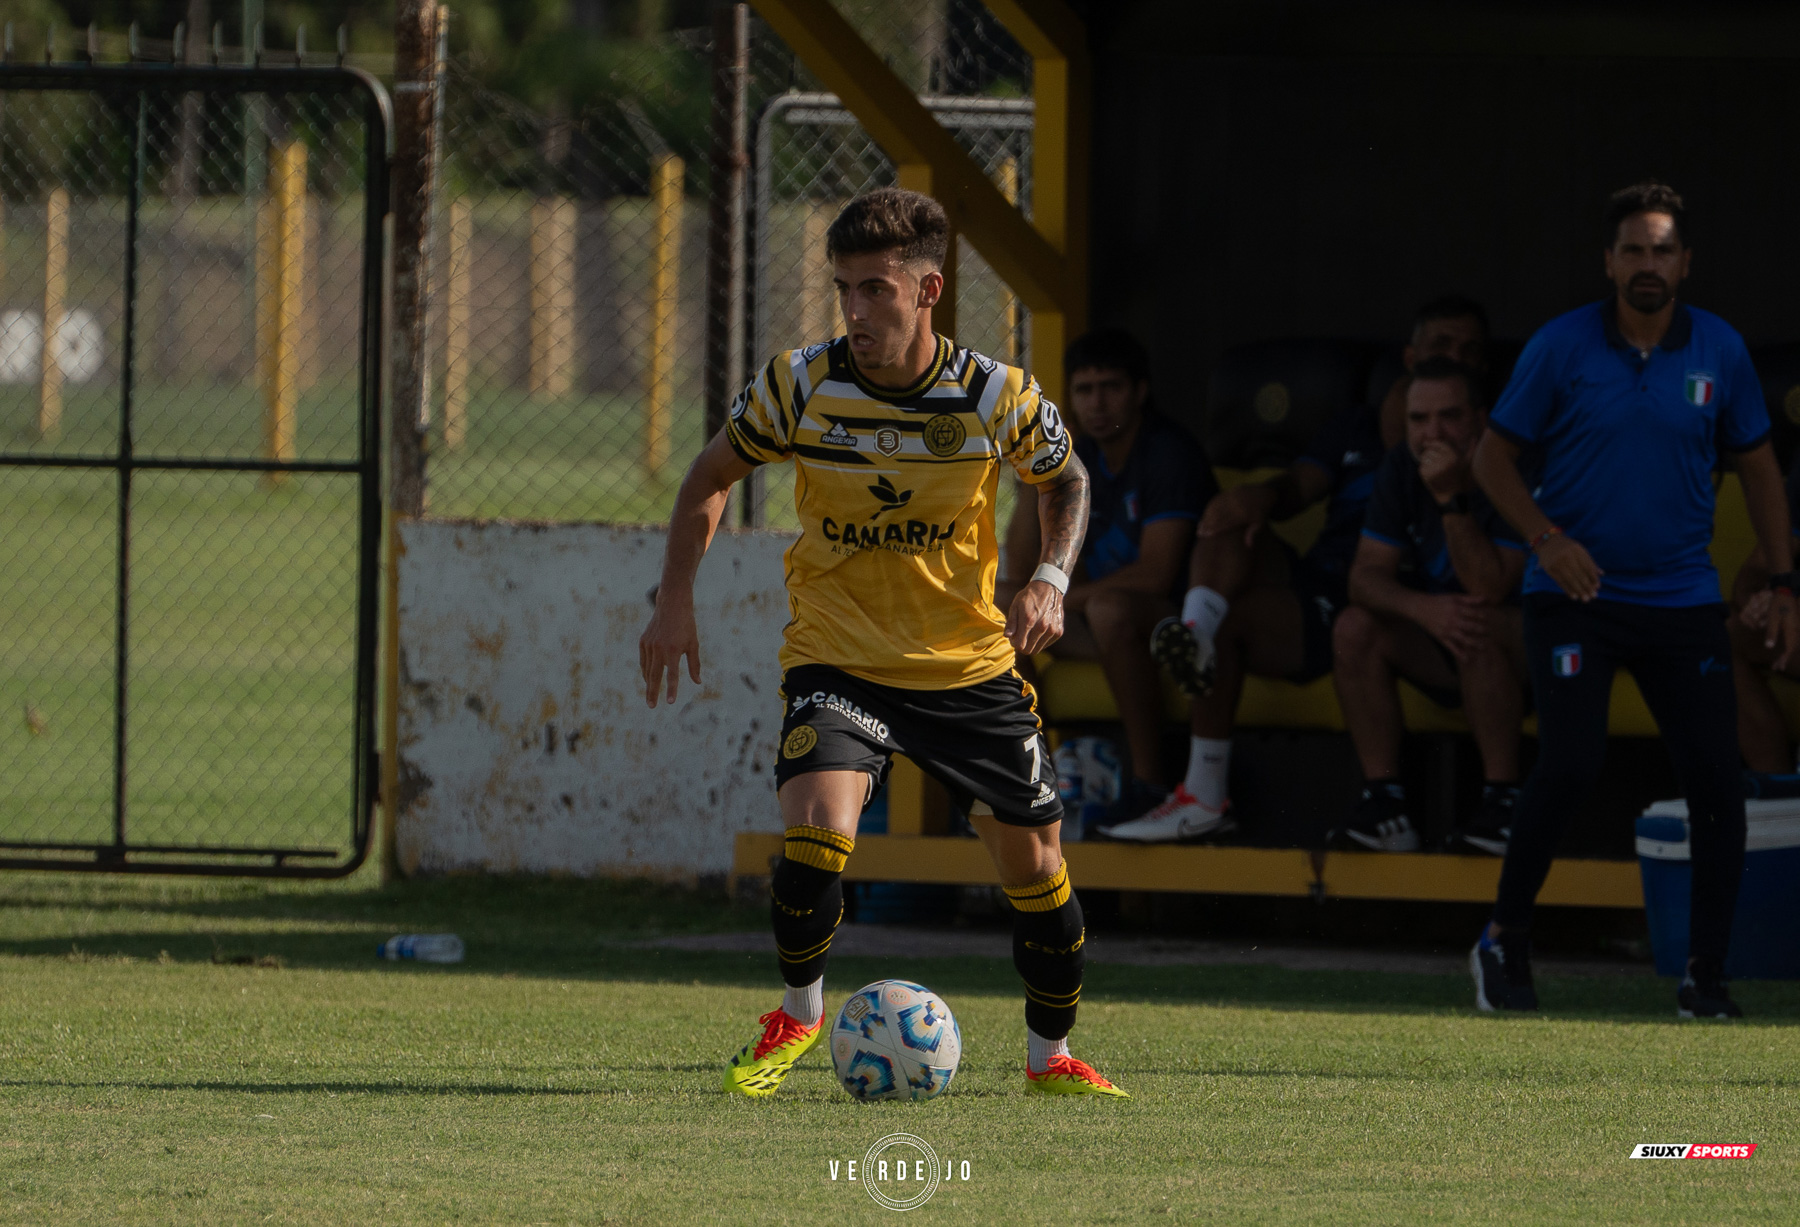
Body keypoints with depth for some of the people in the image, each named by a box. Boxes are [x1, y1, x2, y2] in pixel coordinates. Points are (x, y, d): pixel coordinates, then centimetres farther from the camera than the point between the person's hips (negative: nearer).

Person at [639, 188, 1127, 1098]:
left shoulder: (995, 398, -13)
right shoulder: (801, 386, -12)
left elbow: (1066, 480, 8)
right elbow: (712, 475, 5)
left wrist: (1050, 578, -9)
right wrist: (675, 602, -2)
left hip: (970, 663, 1)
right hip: (837, 661, -1)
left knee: (1033, 863, 5)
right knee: (816, 828, -25)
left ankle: (1051, 1054, 29)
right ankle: (798, 1014, 0)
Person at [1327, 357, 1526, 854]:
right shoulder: (1402, 471, -2)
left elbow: (1489, 590, -29)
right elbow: (1366, 576, -9)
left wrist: (1451, 498, -36)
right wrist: (1424, 609, -30)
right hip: (1443, 662, 6)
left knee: (1480, 627, -37)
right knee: (1355, 629, -18)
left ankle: (1503, 802, -32)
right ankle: (1384, 800, -20)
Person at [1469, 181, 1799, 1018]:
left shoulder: (1720, 351, 3)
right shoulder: (1562, 347, -5)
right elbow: (1494, 457, 1)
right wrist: (1546, 538, -15)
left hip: (1683, 601, 3)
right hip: (1575, 596, -3)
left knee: (1716, 778, -6)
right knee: (1570, 763, -17)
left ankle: (1706, 975, 5)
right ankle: (1505, 942, 2)